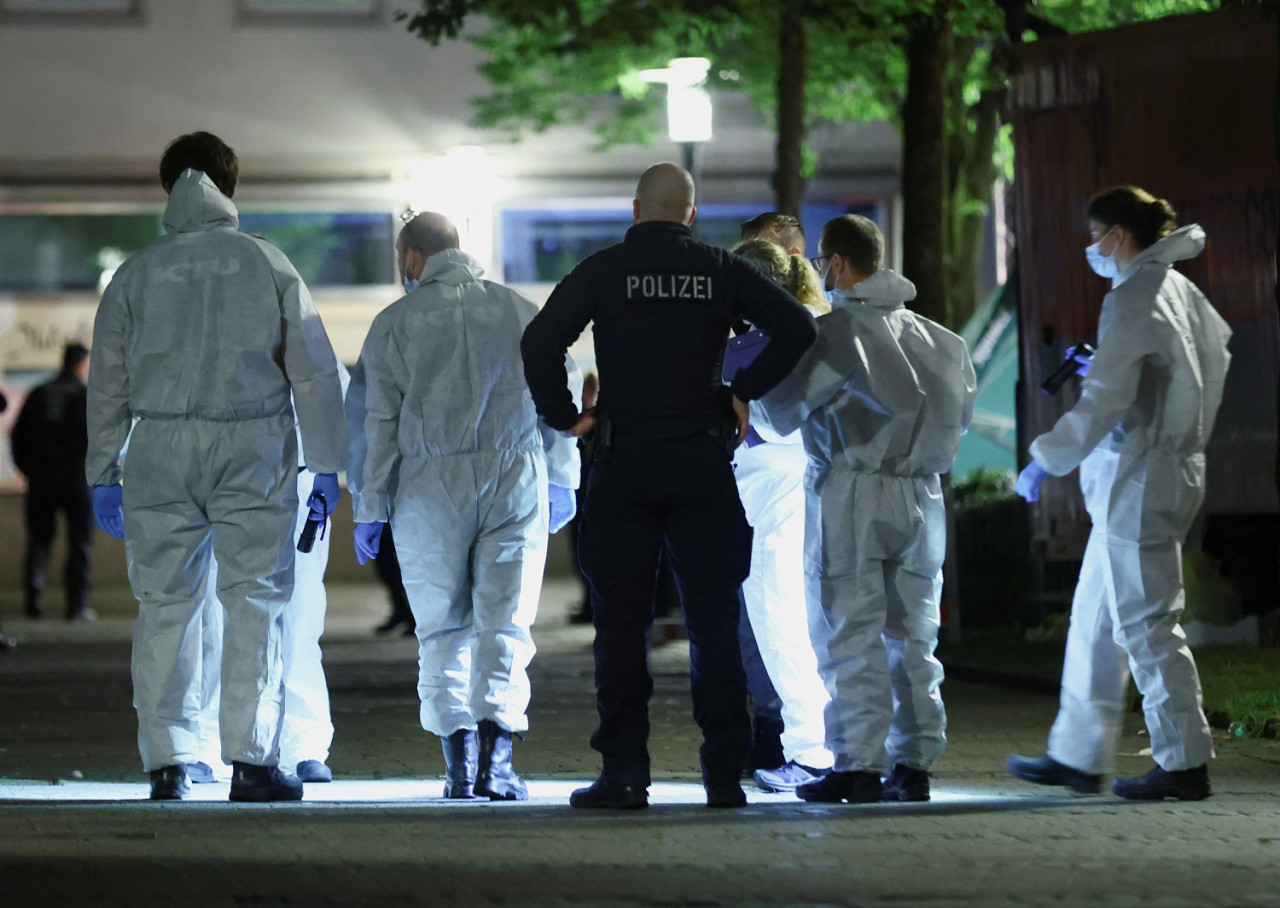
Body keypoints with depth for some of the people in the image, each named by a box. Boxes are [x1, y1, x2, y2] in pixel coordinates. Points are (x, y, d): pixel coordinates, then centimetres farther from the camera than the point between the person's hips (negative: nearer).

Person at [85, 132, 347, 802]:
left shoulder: (136, 274, 8)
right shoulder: (269, 265, 6)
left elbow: (107, 381, 10)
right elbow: (315, 372, 6)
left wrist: (102, 475, 15)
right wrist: (325, 465, 10)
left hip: (161, 451, 1)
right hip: (253, 447, -1)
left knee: (164, 604, 5)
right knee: (256, 601, 0)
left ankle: (166, 762, 2)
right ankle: (251, 760, -7)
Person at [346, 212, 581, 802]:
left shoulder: (396, 322, 4)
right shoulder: (522, 312, 12)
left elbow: (375, 419, 1)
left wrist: (369, 508, 6)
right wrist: (562, 486, 24)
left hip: (431, 488, -1)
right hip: (517, 483, 1)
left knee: (443, 630, 8)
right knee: (504, 626, 2)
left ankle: (459, 763, 0)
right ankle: (496, 762, -10)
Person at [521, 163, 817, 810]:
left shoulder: (605, 270, 0)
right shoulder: (721, 271, 5)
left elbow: (540, 341, -10)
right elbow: (796, 327, -2)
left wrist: (562, 415, 0)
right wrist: (744, 391, 6)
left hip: (624, 465, -1)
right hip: (703, 461, 1)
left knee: (621, 619, 3)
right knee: (713, 619, 6)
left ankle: (624, 774, -1)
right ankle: (724, 774, 4)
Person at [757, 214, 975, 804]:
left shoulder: (833, 332, -10)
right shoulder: (930, 335, 9)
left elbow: (782, 412, -4)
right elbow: (959, 411, 16)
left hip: (851, 490, -6)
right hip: (917, 496, 6)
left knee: (851, 634, -3)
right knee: (912, 634, 9)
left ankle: (859, 766, -7)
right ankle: (913, 765, 9)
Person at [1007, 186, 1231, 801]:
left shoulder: (1133, 300, -16)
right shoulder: (1179, 290, 13)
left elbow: (1104, 401, -22)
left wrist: (1046, 459, -15)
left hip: (1139, 478, -10)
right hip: (1173, 466, 10)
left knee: (1146, 624, -6)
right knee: (1094, 619, 15)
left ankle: (1185, 764, -4)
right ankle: (1077, 756, 20)